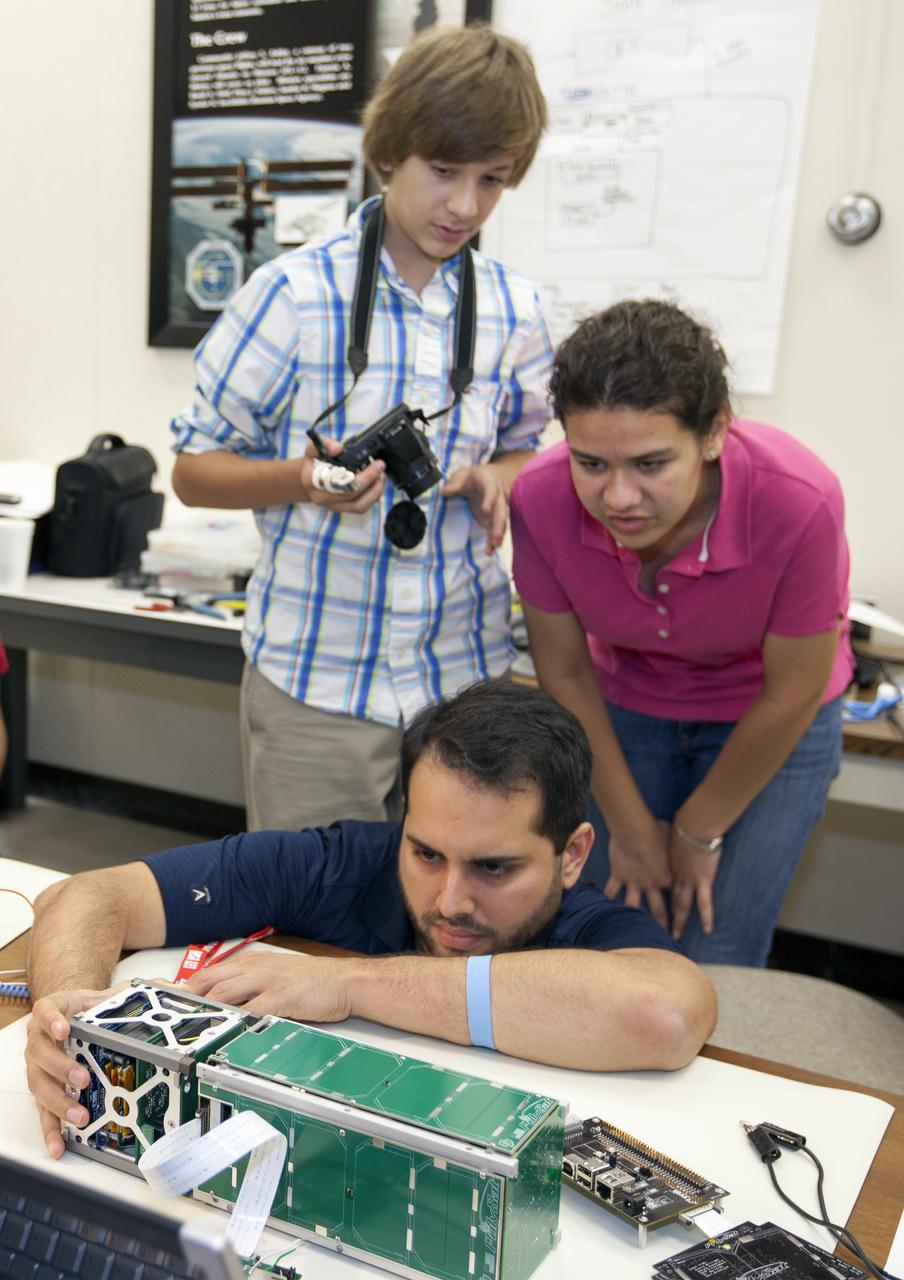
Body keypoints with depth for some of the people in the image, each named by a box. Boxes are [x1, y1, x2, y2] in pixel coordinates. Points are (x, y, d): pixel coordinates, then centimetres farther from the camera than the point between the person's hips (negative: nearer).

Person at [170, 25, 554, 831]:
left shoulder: (513, 309, 3)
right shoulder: (297, 292, -8)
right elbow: (194, 471, -3)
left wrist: (492, 479, -6)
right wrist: (303, 480, -22)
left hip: (465, 673, 4)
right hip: (317, 679, -3)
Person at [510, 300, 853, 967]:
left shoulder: (798, 503, -34)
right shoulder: (541, 496, -27)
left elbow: (791, 695, -19)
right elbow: (565, 673, -11)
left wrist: (699, 832, -7)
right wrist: (631, 826, -4)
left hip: (769, 723, -2)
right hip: (627, 707, 2)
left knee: (718, 963, -1)